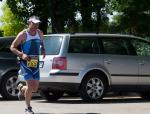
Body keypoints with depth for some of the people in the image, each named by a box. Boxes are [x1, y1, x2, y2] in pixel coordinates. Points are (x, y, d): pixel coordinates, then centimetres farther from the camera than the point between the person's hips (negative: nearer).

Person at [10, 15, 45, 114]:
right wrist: (22, 55, -22)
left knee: (35, 88, 4)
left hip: (35, 63, 5)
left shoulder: (40, 33, 7)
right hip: (25, 63, -5)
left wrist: (43, 50, 5)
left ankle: (22, 88, 37)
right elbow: (12, 47, -6)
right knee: (30, 85, -16)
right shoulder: (23, 35, -8)